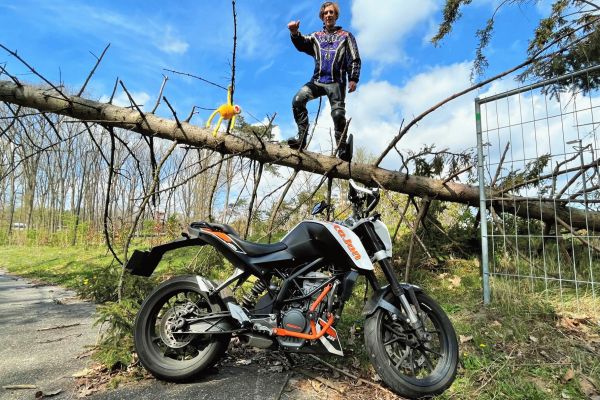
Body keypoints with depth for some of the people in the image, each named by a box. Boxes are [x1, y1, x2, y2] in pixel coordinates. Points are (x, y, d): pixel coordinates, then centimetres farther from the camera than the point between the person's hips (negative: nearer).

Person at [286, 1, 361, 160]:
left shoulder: (346, 36, 17)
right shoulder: (316, 36, 22)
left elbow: (354, 60, 10)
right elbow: (302, 44, 1)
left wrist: (353, 79, -4)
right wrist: (295, 33, -20)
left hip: (336, 82, -2)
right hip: (317, 80, 2)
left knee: (338, 114, -14)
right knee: (298, 99, -20)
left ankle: (342, 149, -7)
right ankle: (301, 137, -20)